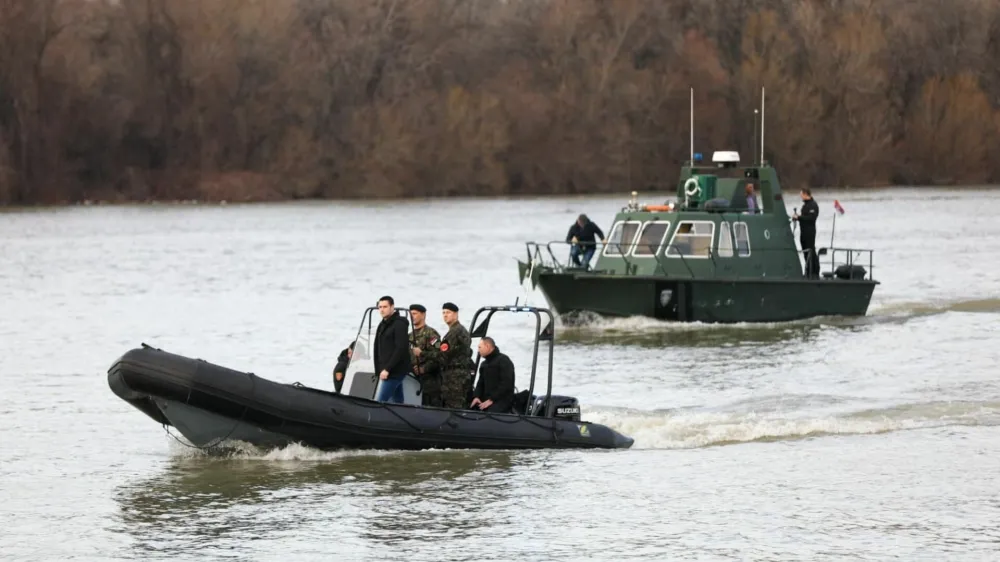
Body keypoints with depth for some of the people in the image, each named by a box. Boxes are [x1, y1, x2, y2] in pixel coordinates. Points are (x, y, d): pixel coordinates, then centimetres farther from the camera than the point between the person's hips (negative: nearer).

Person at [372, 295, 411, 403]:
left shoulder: (399, 324, -11)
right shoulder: (383, 325, 17)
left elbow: (401, 349, -19)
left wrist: (387, 369, -21)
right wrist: (379, 370, 15)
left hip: (395, 371, -9)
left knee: (380, 402, -14)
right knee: (397, 402, 9)